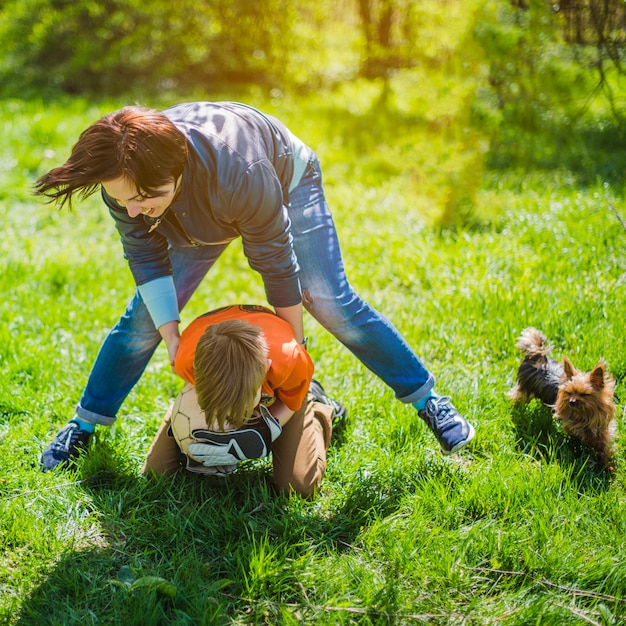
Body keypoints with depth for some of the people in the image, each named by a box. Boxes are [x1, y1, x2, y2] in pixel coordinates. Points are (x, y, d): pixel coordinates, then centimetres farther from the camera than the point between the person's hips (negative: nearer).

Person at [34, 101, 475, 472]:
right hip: (202, 214, 4)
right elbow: (146, 257, -17)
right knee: (145, 317, -1)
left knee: (331, 301, -13)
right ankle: (84, 425, 16)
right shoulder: (123, 179, -34)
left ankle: (427, 399, 4)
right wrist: (170, 335, -20)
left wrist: (295, 347, -20)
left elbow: (276, 263, -33)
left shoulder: (239, 175, -47)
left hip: (287, 181, -4)